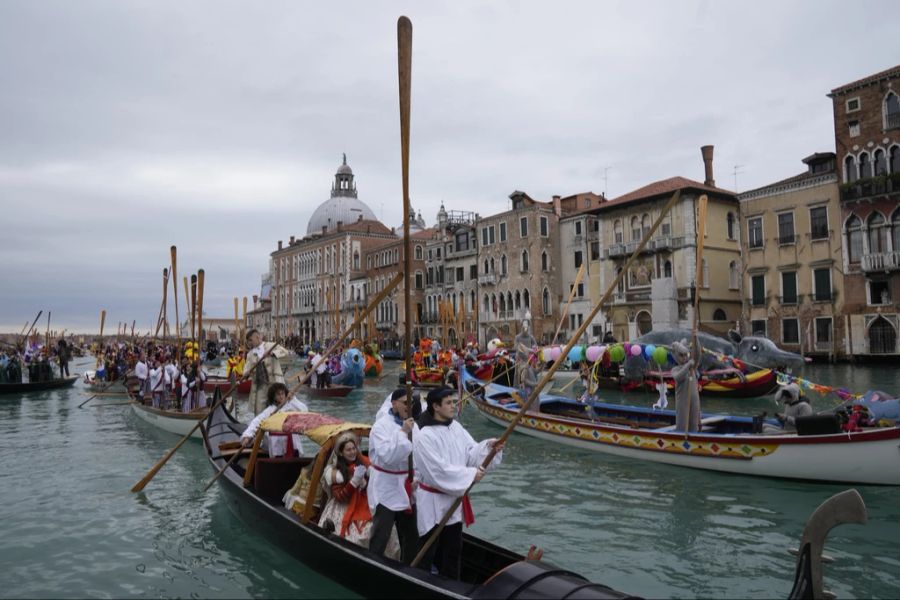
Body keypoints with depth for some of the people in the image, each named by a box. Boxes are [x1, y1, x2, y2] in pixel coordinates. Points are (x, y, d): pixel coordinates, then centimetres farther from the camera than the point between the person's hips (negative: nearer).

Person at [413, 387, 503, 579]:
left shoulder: (456, 427, 1)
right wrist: (470, 474, -22)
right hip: (432, 501, -8)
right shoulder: (424, 436, -23)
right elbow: (438, 469, -25)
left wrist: (488, 446, -18)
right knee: (427, 551, 7)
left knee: (453, 549, 21)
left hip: (454, 499, 8)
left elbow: (471, 453, 2)